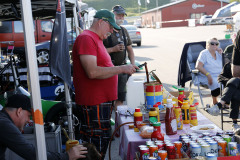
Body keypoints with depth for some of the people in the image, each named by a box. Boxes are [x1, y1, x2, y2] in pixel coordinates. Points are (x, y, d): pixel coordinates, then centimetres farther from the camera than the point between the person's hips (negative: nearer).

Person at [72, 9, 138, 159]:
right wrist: (121, 69, -20)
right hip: (93, 103, -10)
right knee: (97, 142, -5)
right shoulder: (86, 38, -14)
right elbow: (92, 72, -24)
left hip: (103, 101, 10)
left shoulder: (96, 39, 19)